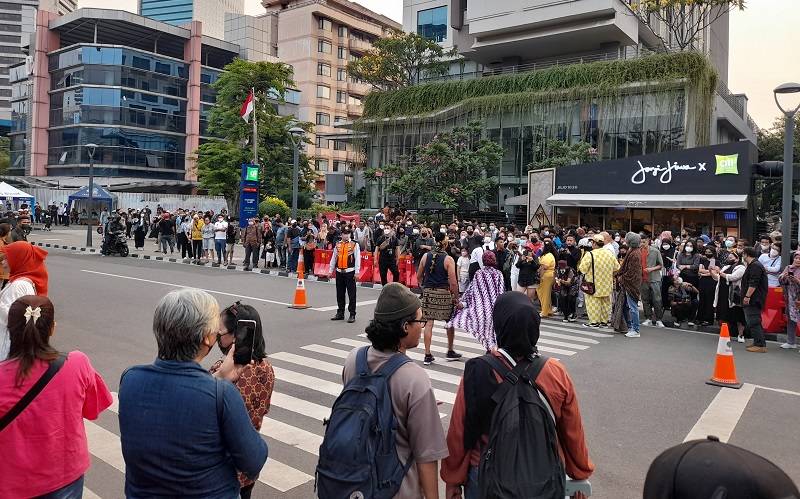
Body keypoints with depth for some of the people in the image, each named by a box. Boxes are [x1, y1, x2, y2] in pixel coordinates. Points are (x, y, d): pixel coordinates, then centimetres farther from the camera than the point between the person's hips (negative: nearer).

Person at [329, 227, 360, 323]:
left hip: (350, 272, -4)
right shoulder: (337, 245, 10)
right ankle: (340, 313, 22)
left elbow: (357, 259, -4)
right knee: (340, 294, 11)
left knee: (351, 294, -1)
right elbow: (333, 258, 14)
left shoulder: (354, 245, -2)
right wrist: (330, 271, 12)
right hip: (339, 272, 4)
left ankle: (352, 314, 4)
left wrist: (356, 272, -9)